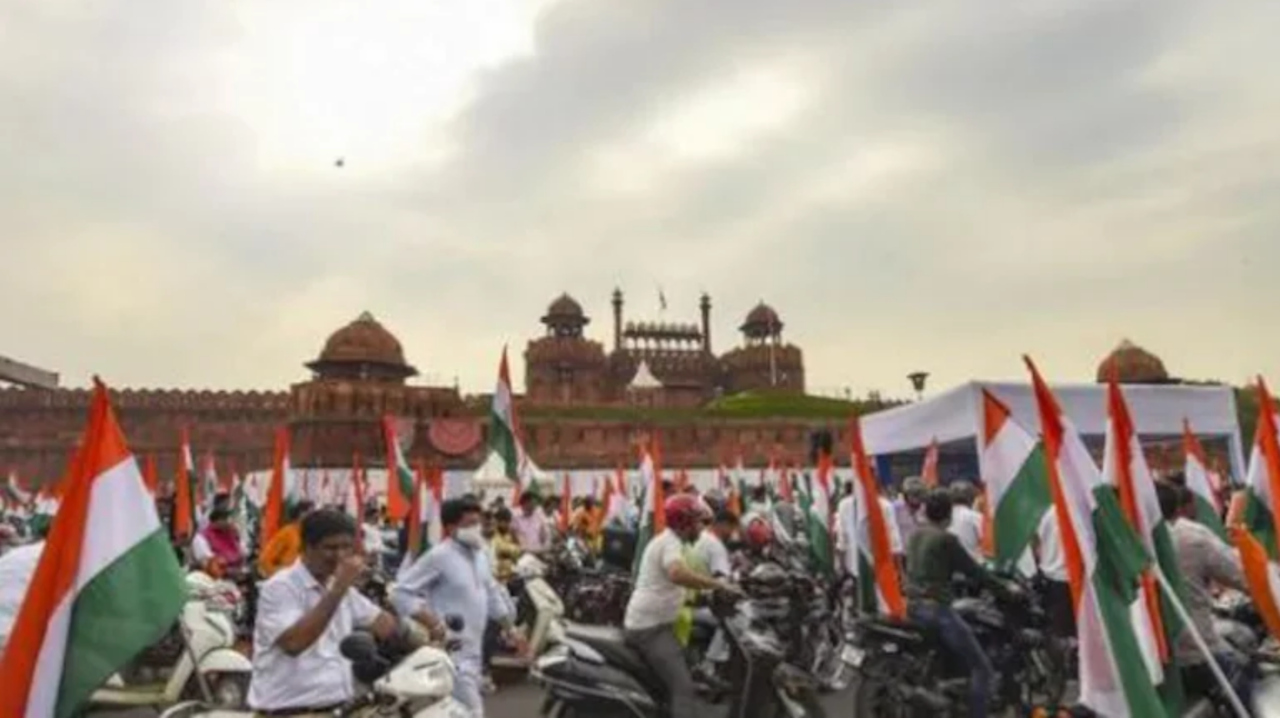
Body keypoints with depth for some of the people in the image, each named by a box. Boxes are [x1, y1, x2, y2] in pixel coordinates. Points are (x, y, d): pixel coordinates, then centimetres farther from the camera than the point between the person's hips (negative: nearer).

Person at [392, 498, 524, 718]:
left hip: (474, 651, 8)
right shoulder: (438, 556, -16)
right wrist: (435, 625, -24)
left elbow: (492, 595, 20)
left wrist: (510, 630, 20)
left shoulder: (478, 554, 9)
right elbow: (401, 593, -18)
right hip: (452, 653, -8)